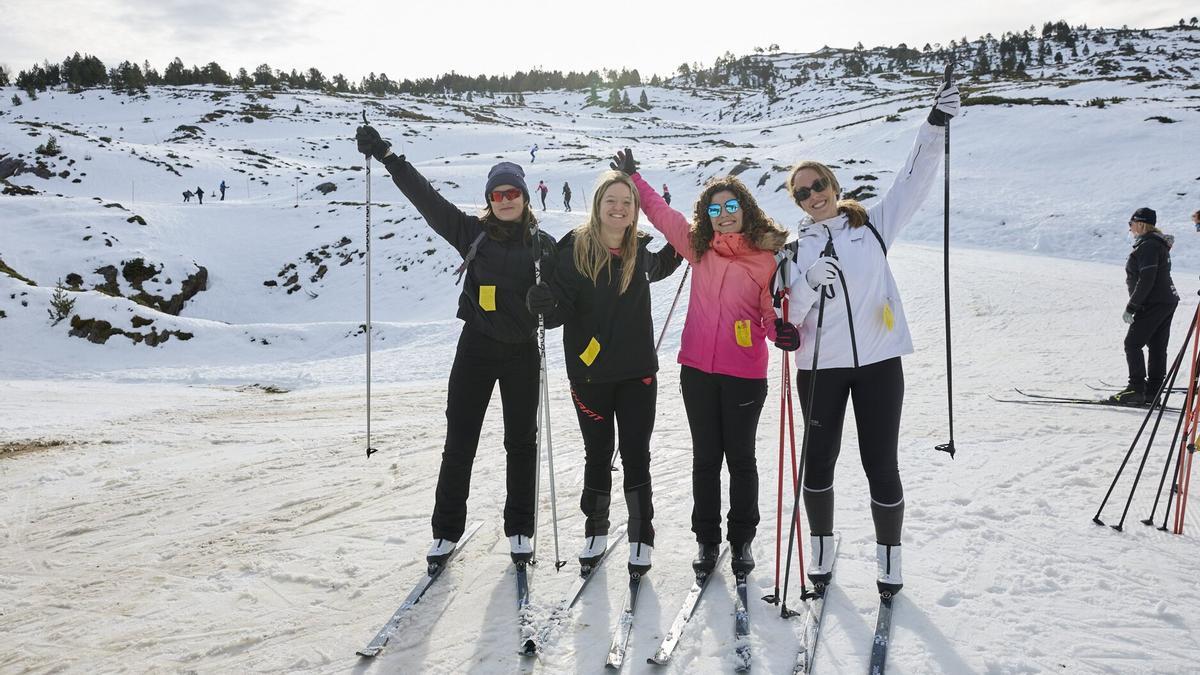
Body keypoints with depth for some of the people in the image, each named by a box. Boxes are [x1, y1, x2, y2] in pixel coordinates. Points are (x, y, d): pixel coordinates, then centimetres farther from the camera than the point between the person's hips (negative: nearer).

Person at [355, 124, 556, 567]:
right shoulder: (472, 232, 1)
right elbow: (426, 198, -3)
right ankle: (447, 530, 17)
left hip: (522, 352, 0)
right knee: (459, 441, 4)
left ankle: (520, 530, 22)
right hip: (476, 348, 0)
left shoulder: (544, 245, 1)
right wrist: (386, 156, -8)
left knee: (521, 442, 9)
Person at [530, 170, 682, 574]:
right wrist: (547, 305, -35)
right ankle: (596, 530, 31)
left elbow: (660, 268, 28)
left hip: (637, 372, 2)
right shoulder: (574, 248, -9)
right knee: (598, 454, 13)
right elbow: (562, 309, -13)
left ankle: (641, 536, 21)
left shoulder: (640, 250, 2)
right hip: (590, 372, -2)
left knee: (636, 456, 6)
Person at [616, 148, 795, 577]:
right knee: (705, 458, 11)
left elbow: (771, 310, -1)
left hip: (745, 375, -2)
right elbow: (662, 214, 14)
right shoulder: (698, 246, 3)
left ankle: (742, 540, 26)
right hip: (697, 370, 3)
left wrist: (782, 330, -21)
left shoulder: (767, 257, -4)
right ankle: (706, 539, 25)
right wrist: (633, 178, 17)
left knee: (740, 458, 10)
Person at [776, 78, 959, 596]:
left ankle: (889, 558, 19)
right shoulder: (796, 250, 7)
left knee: (880, 464, 1)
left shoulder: (873, 225, 8)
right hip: (819, 367, 1)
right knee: (819, 460, 8)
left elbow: (913, 182, 0)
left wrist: (935, 126, -11)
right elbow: (787, 314, -3)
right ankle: (821, 550, 27)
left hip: (878, 362, -1)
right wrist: (810, 284, -22)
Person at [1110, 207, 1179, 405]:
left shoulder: (1147, 246, -16)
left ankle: (1136, 390, -8)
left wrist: (1131, 307, -19)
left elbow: (1146, 280, -22)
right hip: (1167, 301, 10)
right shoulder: (1157, 243, 17)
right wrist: (1135, 305, 21)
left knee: (1132, 344, -7)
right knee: (1157, 347, 11)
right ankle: (1153, 391, 15)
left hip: (1153, 304, -10)